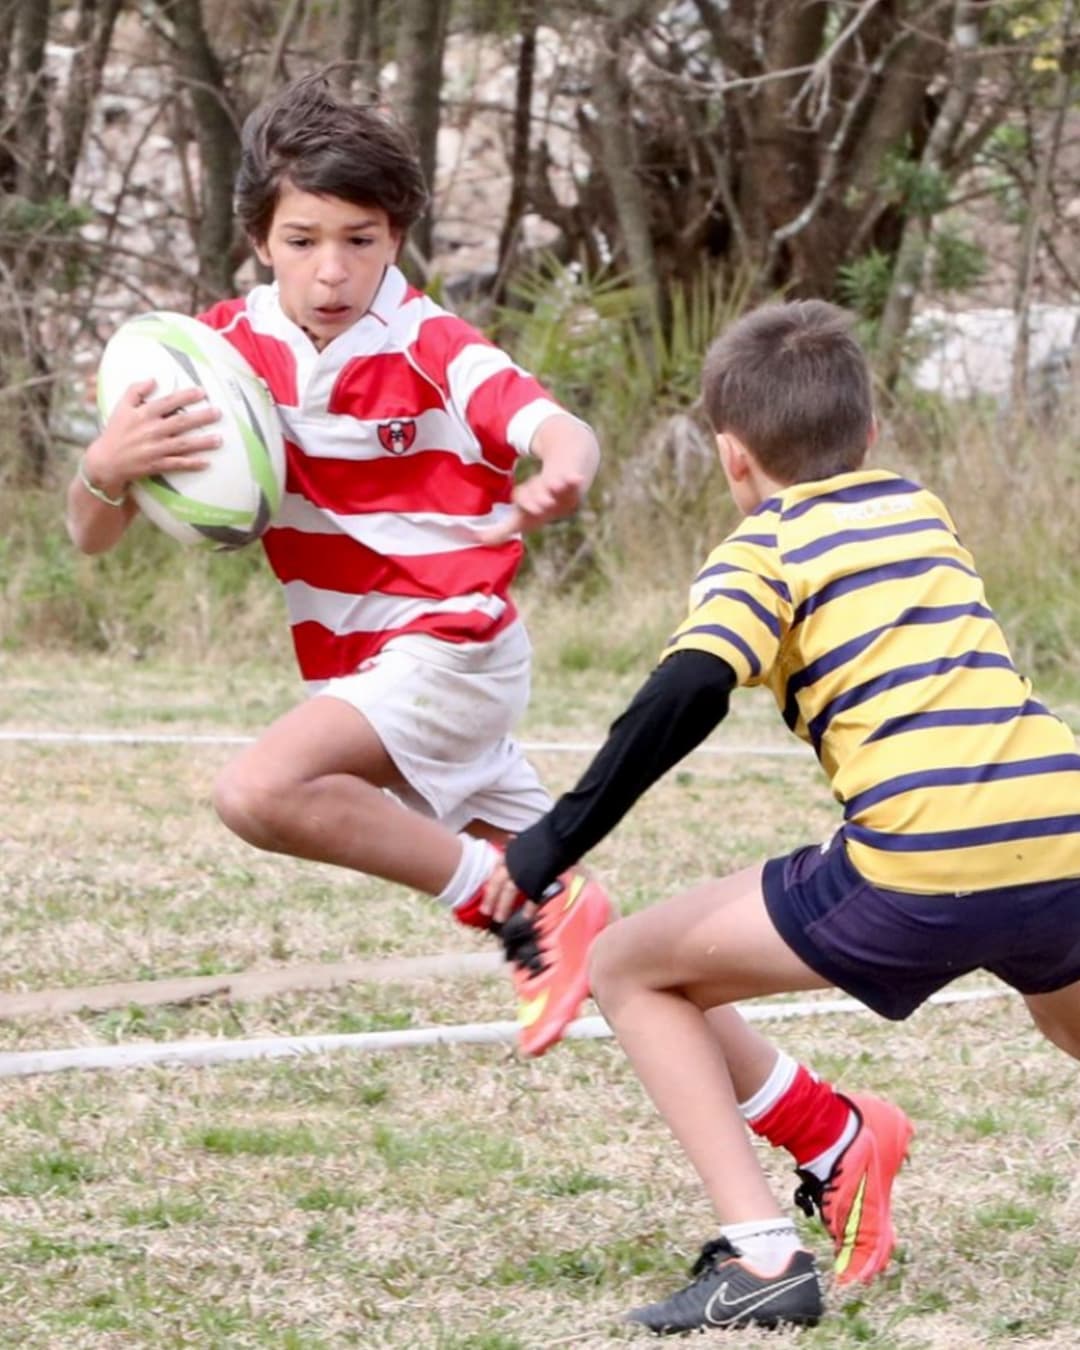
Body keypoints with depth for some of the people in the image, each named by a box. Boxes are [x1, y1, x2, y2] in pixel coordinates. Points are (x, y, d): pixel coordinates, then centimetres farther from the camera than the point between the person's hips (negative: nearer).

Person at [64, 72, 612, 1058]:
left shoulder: (432, 351, -15)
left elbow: (560, 431, -34)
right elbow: (94, 535, -4)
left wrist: (564, 473, -58)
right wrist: (105, 469, -28)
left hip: (450, 646, -6)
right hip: (355, 668, 6)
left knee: (260, 792, -28)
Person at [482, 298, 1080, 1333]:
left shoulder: (765, 549, 6)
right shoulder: (922, 508, 23)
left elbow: (685, 697, -11)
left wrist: (550, 847, -8)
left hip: (920, 875, -6)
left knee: (630, 969, 10)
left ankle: (760, 1255, -2)